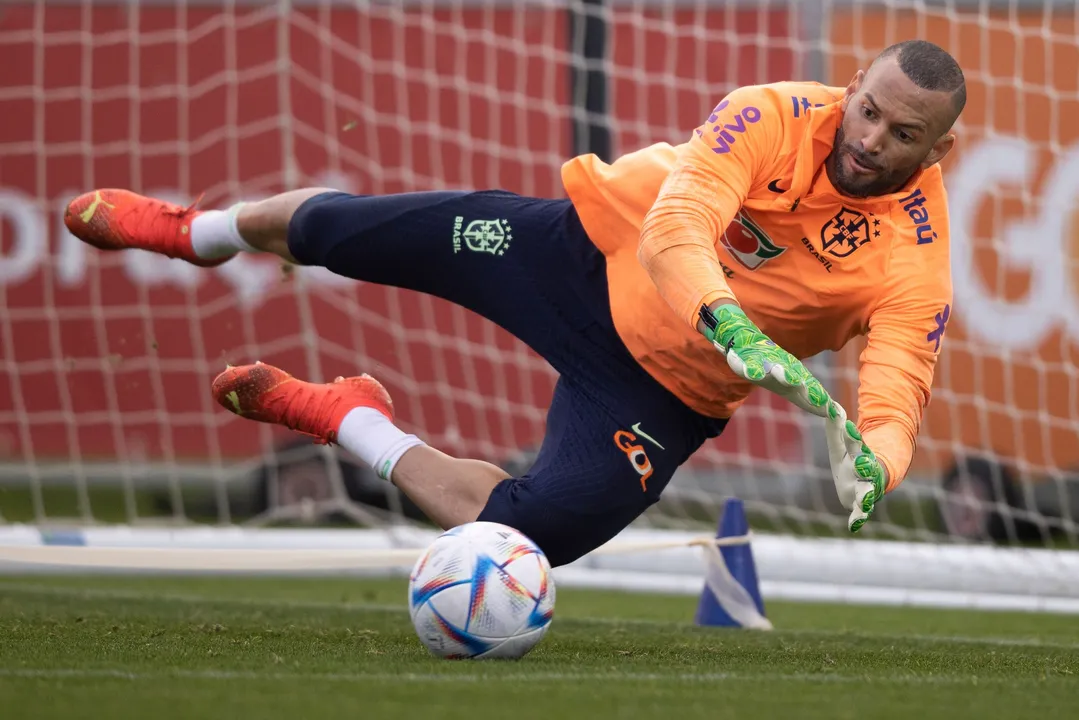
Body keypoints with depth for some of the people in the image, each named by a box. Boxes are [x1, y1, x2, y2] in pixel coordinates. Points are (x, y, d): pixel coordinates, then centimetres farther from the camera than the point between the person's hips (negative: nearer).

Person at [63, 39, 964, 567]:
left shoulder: (916, 267, -21)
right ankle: (202, 232, 42)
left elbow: (895, 396, -28)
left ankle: (352, 423, 13)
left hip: (661, 394, 0)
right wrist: (734, 331, -53)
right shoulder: (776, 119, -24)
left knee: (524, 538, -18)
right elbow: (676, 225, -35)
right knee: (335, 229, 4)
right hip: (591, 250, 0)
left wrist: (870, 462, -52)